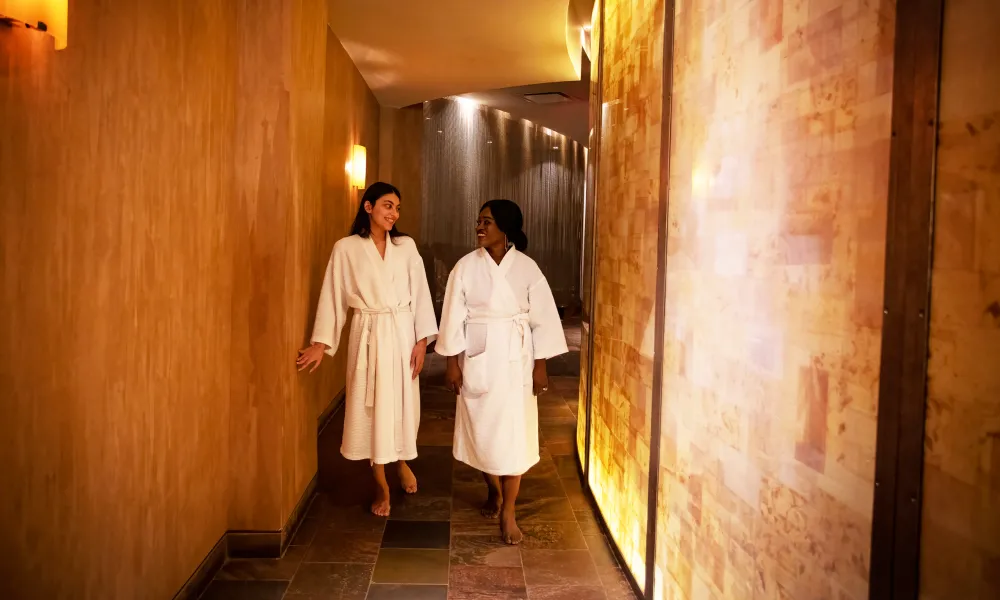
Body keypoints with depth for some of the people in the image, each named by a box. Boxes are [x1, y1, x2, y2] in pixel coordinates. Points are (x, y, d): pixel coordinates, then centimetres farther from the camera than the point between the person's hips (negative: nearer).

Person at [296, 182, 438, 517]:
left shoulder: (406, 246, 2)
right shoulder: (346, 249, -3)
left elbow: (420, 295, 2)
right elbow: (333, 297, -2)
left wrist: (421, 340, -4)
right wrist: (320, 343, -6)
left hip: (402, 333, 2)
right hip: (367, 335, -1)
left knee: (403, 402, 10)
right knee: (371, 406, 4)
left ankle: (403, 463, 38)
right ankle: (381, 485, 18)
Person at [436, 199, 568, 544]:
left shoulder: (526, 267, -4)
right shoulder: (466, 266, -3)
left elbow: (543, 318, -1)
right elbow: (454, 316, -2)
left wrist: (540, 365, -3)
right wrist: (452, 363, -5)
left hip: (515, 358, -1)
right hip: (477, 357, 1)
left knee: (512, 432, -2)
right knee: (480, 429, 10)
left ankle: (508, 512, 6)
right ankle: (494, 491, 35)